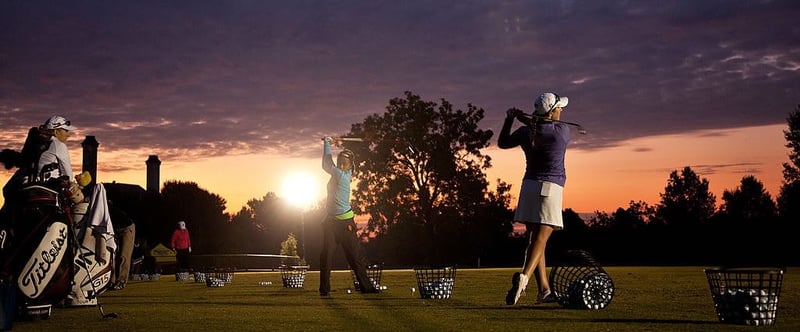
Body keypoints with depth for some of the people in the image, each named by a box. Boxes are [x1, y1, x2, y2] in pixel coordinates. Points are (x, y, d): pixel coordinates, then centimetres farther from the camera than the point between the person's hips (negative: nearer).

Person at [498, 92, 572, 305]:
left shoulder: (525, 132, 5)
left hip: (529, 185, 5)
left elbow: (502, 143, 21)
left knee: (534, 239, 10)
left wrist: (509, 119, 28)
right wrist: (526, 119, 25)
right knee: (540, 239, -10)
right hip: (550, 187, -4)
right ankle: (524, 276, -33)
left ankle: (544, 290, 12)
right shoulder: (562, 130, -3)